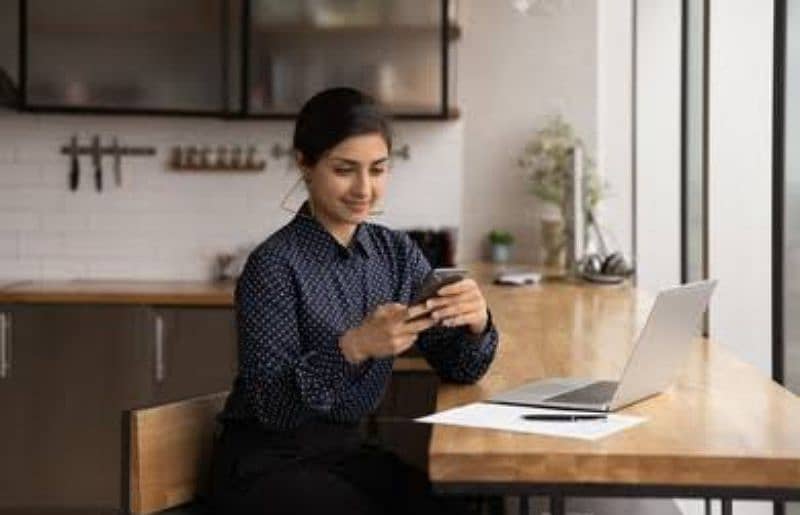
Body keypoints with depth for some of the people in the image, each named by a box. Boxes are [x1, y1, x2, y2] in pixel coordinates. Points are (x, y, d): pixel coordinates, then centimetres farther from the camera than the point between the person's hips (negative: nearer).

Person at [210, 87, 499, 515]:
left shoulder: (396, 253, 3)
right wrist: (353, 347, -35)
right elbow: (270, 403, -20)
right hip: (266, 463, -6)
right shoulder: (274, 264, -16)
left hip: (347, 450, 6)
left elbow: (458, 368, 1)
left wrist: (474, 322, -21)